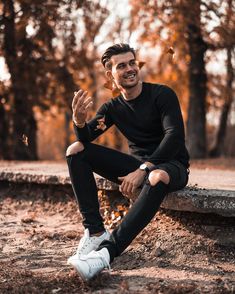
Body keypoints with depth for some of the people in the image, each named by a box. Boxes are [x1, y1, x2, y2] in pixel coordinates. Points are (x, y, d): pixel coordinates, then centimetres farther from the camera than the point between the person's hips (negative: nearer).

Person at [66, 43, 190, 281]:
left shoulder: (162, 94, -7)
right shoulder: (113, 107, 8)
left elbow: (175, 136, -19)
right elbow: (86, 138, -3)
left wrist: (143, 170, -28)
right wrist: (79, 120, -27)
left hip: (170, 165, -5)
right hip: (137, 165, 6)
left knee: (157, 177, -43)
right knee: (75, 150, -8)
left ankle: (108, 250, -45)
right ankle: (95, 232, -19)